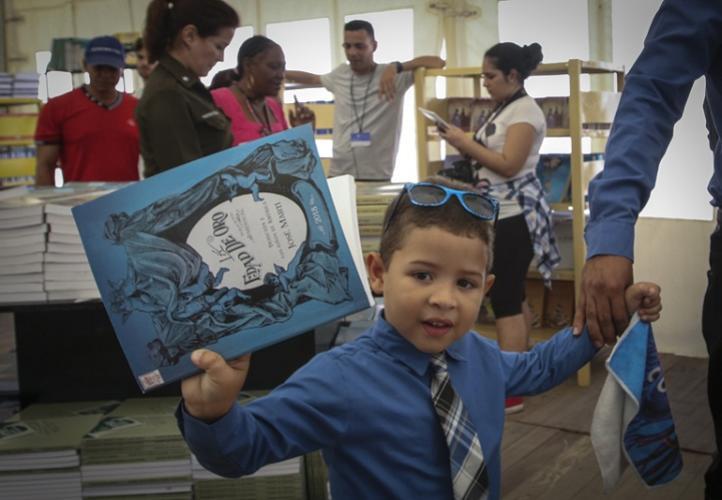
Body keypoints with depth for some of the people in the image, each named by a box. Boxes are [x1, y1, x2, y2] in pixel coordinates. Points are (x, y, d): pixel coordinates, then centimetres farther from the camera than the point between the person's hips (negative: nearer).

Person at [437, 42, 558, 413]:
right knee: (513, 295, 16)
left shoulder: (524, 111, -13)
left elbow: (509, 164, -21)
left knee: (504, 299, -9)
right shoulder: (504, 109, 17)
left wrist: (466, 143, -15)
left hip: (514, 216, -10)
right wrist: (463, 144, 0)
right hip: (501, 214, 10)